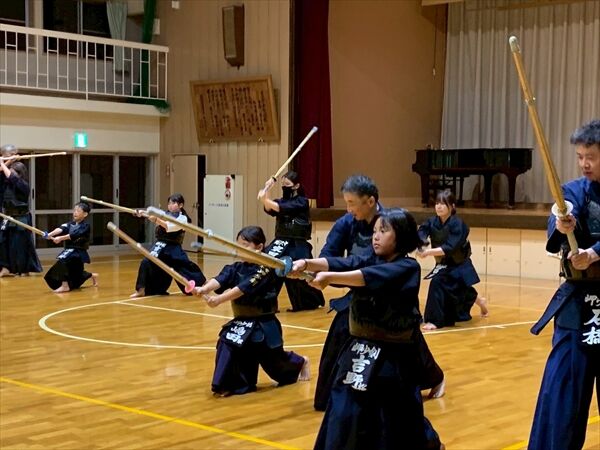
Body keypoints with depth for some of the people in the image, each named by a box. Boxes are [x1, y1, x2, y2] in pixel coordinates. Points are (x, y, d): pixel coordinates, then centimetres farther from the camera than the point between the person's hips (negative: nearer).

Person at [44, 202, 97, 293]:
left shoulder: (85, 226, -11)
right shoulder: (70, 224, 8)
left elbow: (74, 235, -27)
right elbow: (61, 229, -12)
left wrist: (60, 238, -38)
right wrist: (50, 234, -31)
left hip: (79, 252, -8)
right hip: (69, 250, 8)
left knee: (62, 261, -30)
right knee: (76, 273, 22)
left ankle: (65, 285, -22)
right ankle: (92, 276, 51)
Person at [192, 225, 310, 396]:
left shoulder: (265, 269, -18)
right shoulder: (237, 267, 3)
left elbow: (245, 288, -30)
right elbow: (221, 279, -16)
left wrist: (220, 299, -41)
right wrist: (204, 289, -36)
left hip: (263, 324, -5)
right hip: (241, 322, 5)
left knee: (274, 360, 11)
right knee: (227, 346, -18)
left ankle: (300, 363, 42)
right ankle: (228, 385, -5)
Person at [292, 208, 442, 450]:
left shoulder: (407, 268, -11)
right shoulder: (368, 259, 6)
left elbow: (371, 277, -28)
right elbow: (338, 263, -11)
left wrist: (330, 277, -39)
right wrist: (306, 264, -30)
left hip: (393, 357, -5)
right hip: (359, 352, 5)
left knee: (400, 423, 9)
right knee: (344, 418, 4)